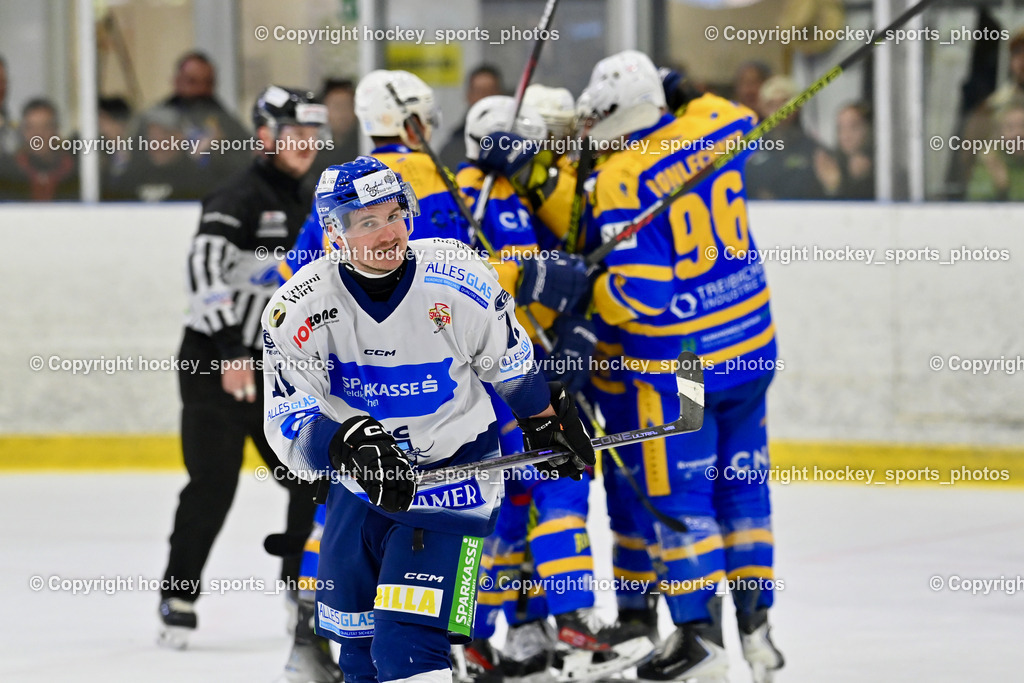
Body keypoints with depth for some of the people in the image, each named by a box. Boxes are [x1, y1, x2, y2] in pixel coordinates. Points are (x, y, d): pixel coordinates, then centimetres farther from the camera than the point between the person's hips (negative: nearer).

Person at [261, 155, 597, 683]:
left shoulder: (459, 279, -17)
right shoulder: (298, 309, -16)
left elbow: (508, 362, 2)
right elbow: (288, 423, -19)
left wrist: (548, 425, 16)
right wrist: (349, 446, -38)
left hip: (455, 469, -4)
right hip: (362, 483, 4)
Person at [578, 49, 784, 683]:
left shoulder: (620, 182, -21)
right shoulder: (715, 126, -4)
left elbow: (638, 294, -24)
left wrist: (582, 290, -7)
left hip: (675, 362, -7)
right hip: (750, 345, 7)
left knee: (677, 497, 4)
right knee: (743, 486, 16)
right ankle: (756, 628, 21)